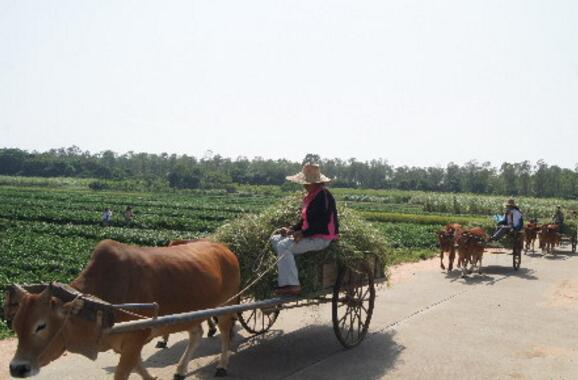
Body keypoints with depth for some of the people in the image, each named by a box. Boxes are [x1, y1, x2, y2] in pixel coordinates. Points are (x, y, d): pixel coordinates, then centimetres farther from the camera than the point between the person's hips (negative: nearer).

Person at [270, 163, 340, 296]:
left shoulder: (324, 196, -15)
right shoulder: (310, 196, 14)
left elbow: (322, 222, -21)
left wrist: (303, 233, -22)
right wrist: (291, 230, 4)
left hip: (321, 238, -10)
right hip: (308, 235, 10)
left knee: (284, 246, -24)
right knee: (275, 239, 8)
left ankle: (291, 285, -25)